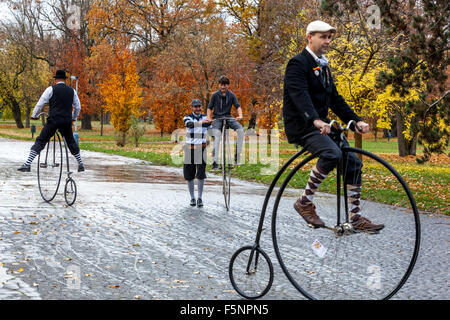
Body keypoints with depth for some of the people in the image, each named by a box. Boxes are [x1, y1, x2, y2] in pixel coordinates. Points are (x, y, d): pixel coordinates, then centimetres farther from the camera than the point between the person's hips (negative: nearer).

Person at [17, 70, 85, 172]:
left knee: (40, 141, -3)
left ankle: (27, 164, -11)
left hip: (53, 120, -3)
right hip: (67, 121, 3)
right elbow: (77, 107, 17)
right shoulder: (72, 90, 11)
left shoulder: (51, 89, -1)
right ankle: (80, 164, 23)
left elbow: (40, 104, -1)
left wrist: (34, 115, 13)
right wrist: (73, 118, 35)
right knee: (71, 142, 21)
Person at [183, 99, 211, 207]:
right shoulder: (187, 118, -5)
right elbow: (190, 125, -29)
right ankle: (192, 198, 14)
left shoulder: (205, 118, 3)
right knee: (189, 175, 2)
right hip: (189, 149, 0)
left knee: (201, 174, -12)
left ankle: (200, 198, -4)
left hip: (201, 149, 0)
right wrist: (201, 122, -46)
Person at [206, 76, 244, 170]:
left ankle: (237, 155, -14)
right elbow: (210, 108, 3)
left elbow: (238, 106, -2)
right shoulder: (215, 95, 0)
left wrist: (240, 115, -21)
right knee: (217, 134, -27)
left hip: (228, 117, 2)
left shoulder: (231, 95, 4)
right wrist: (208, 118, -12)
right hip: (217, 118, -2)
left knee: (240, 130, -23)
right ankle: (215, 161, -31)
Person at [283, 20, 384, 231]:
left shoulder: (323, 67, 19)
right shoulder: (297, 64, -9)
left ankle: (356, 218, 1)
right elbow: (300, 95, -26)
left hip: (321, 125, 9)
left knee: (353, 162, -3)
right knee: (332, 154, -32)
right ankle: (305, 202, -17)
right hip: (302, 126, -9)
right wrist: (315, 120, -42)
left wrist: (356, 120, 4)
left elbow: (335, 99, 18)